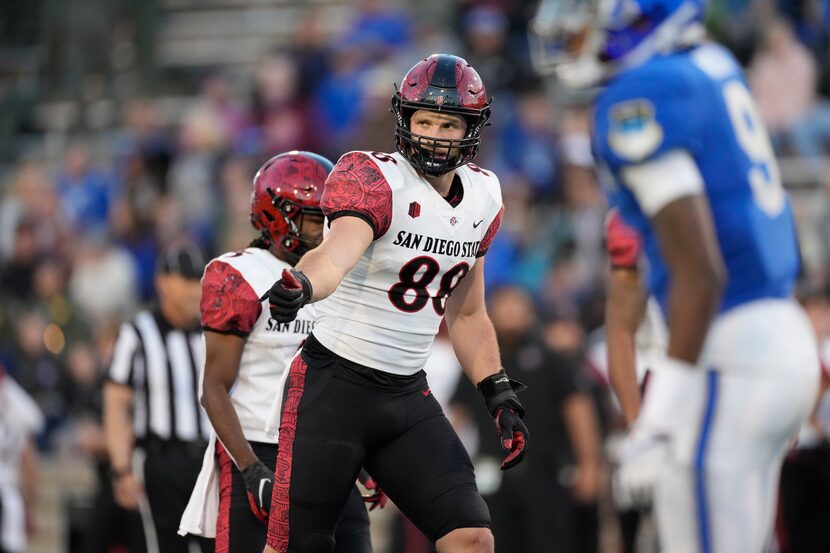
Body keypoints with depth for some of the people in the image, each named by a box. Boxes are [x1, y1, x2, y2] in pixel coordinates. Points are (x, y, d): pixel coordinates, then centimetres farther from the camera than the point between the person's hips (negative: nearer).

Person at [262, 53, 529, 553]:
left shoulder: (482, 197, 7)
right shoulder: (373, 179, -14)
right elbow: (336, 253, -36)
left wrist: (501, 397, 13)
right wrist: (300, 286, -58)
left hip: (408, 396, 6)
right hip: (333, 385, -6)